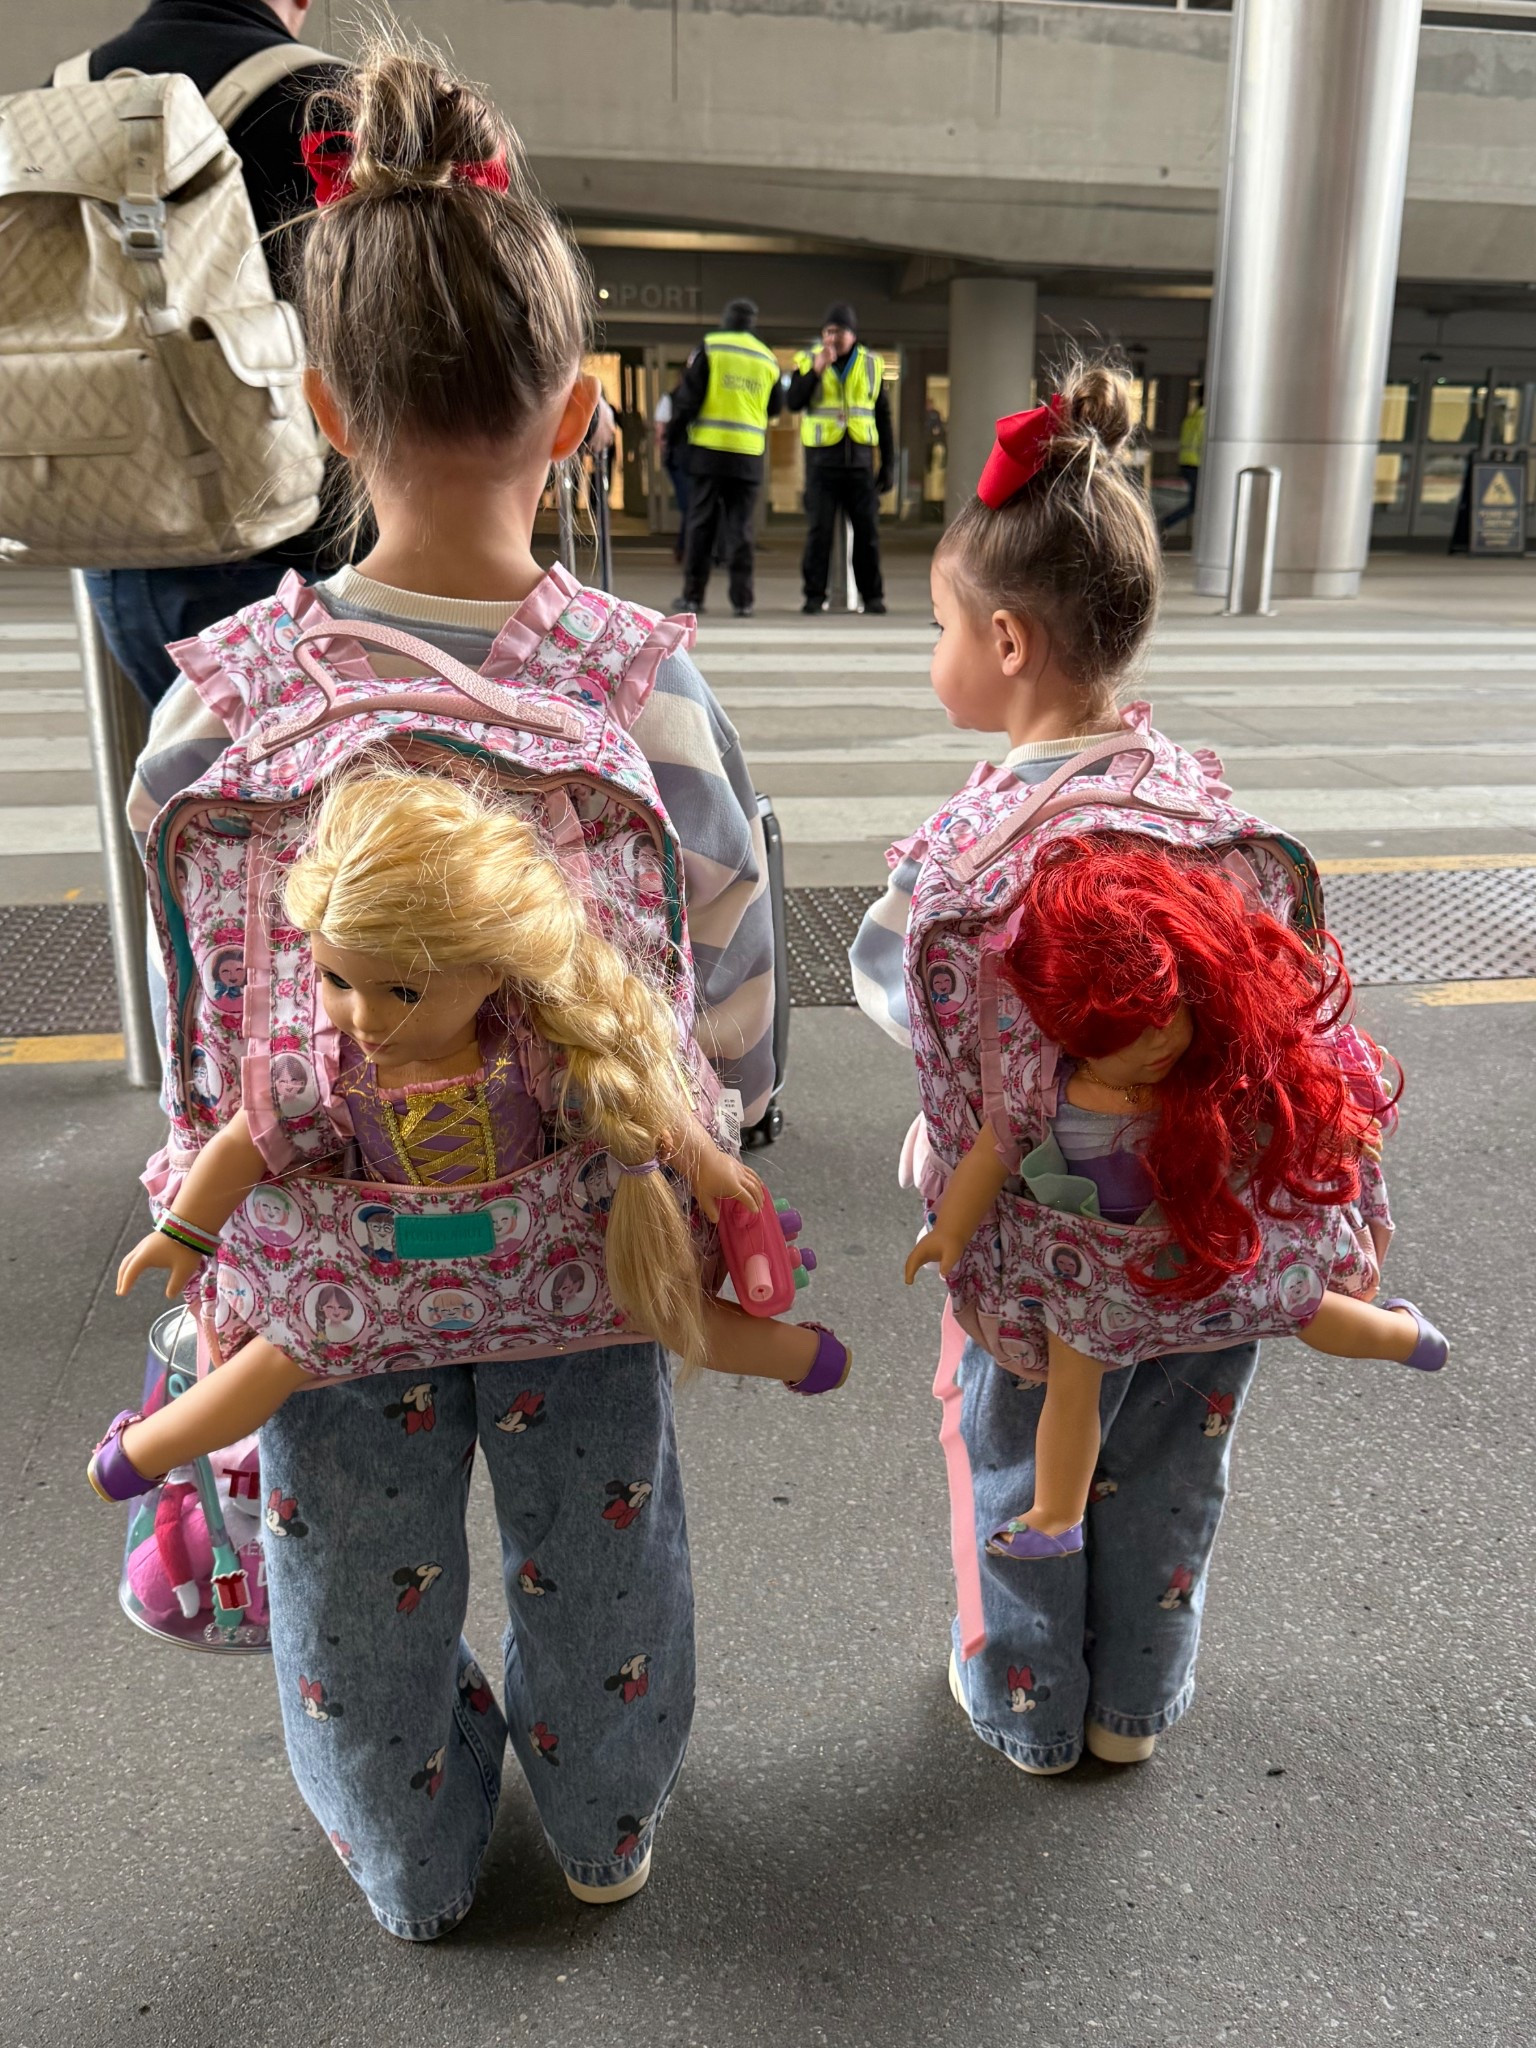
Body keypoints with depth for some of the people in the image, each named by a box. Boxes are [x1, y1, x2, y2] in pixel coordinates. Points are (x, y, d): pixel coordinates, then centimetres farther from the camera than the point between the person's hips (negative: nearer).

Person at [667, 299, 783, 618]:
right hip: (748, 455, 2)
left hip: (707, 450, -2)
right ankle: (742, 598, 1)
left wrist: (674, 437, 3)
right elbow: (776, 408, 17)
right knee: (740, 526, 5)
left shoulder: (709, 348, -1)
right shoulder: (768, 360, 8)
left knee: (700, 523, 5)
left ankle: (693, 595, 6)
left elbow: (688, 397, -4)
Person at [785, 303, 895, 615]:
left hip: (860, 460, 2)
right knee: (819, 530, -2)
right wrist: (817, 370, -19)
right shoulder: (807, 361, 5)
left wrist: (888, 463, 9)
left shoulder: (872, 365, 10)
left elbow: (883, 417, 13)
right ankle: (814, 595, 4)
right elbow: (793, 402, -10)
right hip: (822, 460, -2)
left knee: (867, 530, 1)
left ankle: (872, 595, 9)